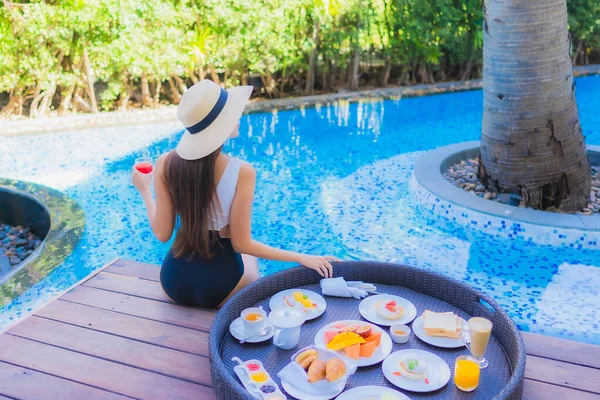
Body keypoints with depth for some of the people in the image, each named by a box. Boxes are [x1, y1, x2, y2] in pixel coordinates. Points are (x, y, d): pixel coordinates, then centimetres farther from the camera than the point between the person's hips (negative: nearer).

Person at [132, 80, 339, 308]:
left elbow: (162, 233, -6)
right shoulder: (242, 172, -22)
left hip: (174, 280, 3)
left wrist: (144, 190, 10)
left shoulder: (166, 164, -11)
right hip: (218, 284, -3)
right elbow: (241, 244, -17)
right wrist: (302, 258, -11)